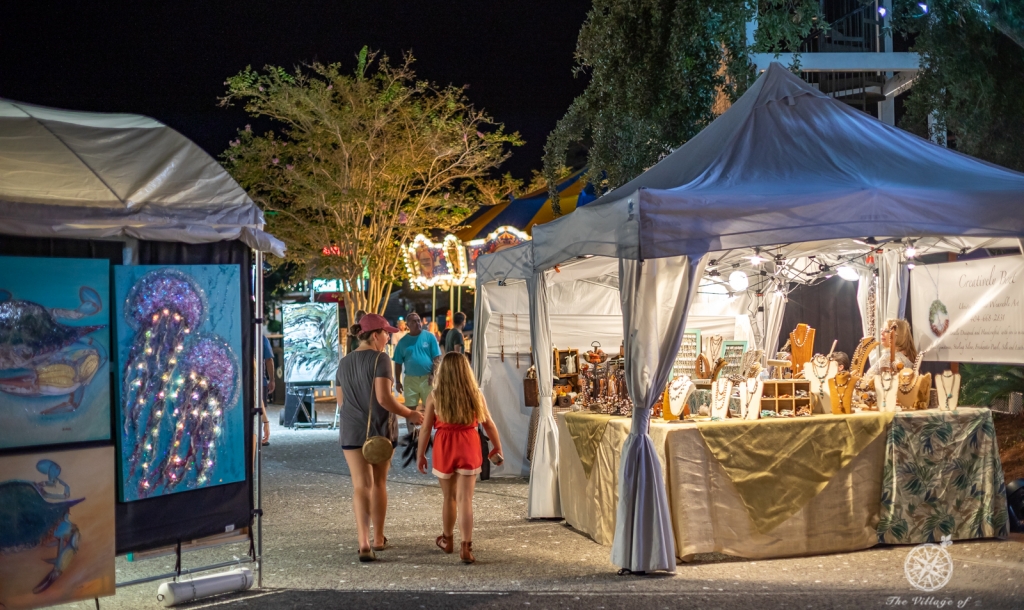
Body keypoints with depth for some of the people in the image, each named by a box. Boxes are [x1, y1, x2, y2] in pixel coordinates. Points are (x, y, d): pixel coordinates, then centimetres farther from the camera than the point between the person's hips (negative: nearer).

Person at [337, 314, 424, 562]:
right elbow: (384, 398, -19)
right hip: (379, 429, -3)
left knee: (361, 486, -3)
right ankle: (378, 539, 25)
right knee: (379, 483, 14)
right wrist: (409, 414, -8)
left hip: (352, 431, 3)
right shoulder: (380, 360, -10)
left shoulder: (344, 363, 9)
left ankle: (364, 542, -18)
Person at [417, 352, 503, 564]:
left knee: (449, 497, 17)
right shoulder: (476, 395, -3)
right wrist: (497, 447, 16)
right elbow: (488, 424, 4)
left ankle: (447, 540, 35)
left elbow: (426, 428, -3)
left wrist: (420, 454, 8)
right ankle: (466, 547, -5)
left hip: (444, 448, 0)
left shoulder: (435, 397, -6)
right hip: (469, 448, 0)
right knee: (465, 499, 0)